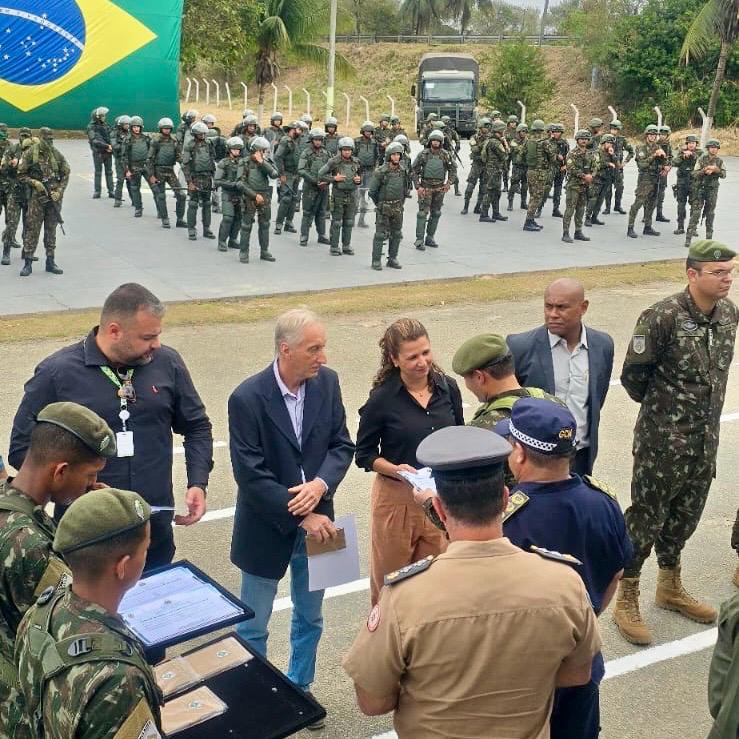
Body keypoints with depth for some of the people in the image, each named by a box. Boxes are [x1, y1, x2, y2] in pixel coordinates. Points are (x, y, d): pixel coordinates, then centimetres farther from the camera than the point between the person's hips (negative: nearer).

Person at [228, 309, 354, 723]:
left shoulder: (327, 382, -7)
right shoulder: (248, 398, -21)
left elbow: (342, 445, -1)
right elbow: (251, 475, -21)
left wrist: (321, 484, -20)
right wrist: (301, 517, -21)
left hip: (316, 522, 5)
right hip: (268, 529, -4)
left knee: (310, 618, 22)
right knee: (254, 626, 13)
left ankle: (301, 687, 44)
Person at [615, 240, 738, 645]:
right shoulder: (663, 317, -20)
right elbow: (633, 375, -11)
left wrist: (704, 410, 15)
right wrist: (662, 405, 3)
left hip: (706, 440, 6)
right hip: (662, 440, -6)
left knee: (684, 517, 19)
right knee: (646, 517, 3)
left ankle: (670, 588, 39)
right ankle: (626, 600, 19)